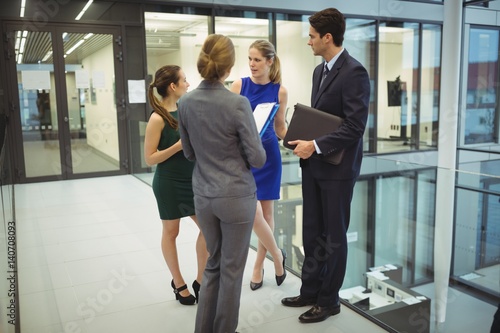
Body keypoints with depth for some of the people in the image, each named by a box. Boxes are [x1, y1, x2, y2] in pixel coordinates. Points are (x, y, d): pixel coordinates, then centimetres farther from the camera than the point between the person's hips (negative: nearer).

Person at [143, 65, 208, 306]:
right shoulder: (158, 118, -15)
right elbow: (150, 158, -14)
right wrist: (179, 145, -22)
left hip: (192, 180, 6)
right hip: (169, 183, -6)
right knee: (171, 232, 11)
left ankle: (200, 280, 22)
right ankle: (178, 283, 29)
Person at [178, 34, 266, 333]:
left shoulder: (186, 103, -2)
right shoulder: (238, 103, -18)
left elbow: (190, 153, 9)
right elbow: (258, 159, -13)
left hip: (203, 196, 5)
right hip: (237, 196, -5)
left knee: (214, 263, 22)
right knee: (232, 268, 12)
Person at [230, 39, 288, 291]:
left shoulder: (280, 91, 1)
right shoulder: (239, 85, -2)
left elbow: (280, 129, 8)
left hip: (268, 154, 1)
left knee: (267, 212, 8)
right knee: (253, 213, -8)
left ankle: (258, 266, 28)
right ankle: (277, 255, 19)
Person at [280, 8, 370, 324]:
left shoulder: (354, 72, -15)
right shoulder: (320, 70, 13)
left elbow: (355, 126, -21)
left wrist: (315, 145, -21)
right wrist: (302, 137, 3)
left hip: (337, 168, -8)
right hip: (313, 165, 8)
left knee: (334, 236, 7)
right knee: (312, 233, 15)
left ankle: (329, 300, 23)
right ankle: (310, 290, 30)